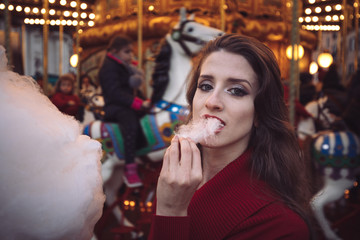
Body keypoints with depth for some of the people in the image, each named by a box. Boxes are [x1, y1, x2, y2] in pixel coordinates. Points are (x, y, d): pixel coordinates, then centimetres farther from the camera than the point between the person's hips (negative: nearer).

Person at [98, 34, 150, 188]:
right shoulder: (109, 67, -7)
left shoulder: (128, 68, 23)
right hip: (115, 108, -10)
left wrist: (145, 102, 7)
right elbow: (115, 92, -20)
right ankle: (130, 170, -40)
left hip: (129, 107, 10)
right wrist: (138, 103, -25)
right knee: (131, 122, -36)